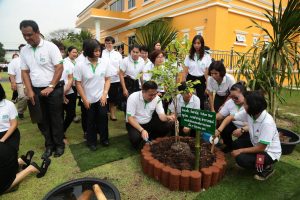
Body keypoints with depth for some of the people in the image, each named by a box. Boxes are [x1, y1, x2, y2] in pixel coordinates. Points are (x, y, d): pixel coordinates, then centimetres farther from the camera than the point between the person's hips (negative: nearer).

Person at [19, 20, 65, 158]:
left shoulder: (50, 47, -8)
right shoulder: (24, 51, 7)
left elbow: (59, 68, -12)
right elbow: (25, 72, 9)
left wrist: (50, 87, -14)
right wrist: (29, 91, -1)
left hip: (54, 89, -5)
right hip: (36, 91, 5)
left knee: (56, 119, 4)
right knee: (42, 120, 12)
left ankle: (59, 145, 21)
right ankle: (49, 145, 27)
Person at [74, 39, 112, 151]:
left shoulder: (104, 63, -7)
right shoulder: (80, 65, -13)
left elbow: (107, 79, 0)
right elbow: (78, 84, -8)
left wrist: (104, 94, -8)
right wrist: (84, 99, -8)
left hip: (101, 97, 1)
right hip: (88, 99, -1)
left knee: (103, 118, 6)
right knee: (90, 121, 13)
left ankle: (104, 139, 28)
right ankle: (91, 141, 31)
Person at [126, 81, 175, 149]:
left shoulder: (157, 98, -12)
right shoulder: (133, 98, -23)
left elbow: (161, 115, -15)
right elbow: (130, 118, -23)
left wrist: (168, 117, -40)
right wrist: (142, 130, -35)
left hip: (149, 122, 4)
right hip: (134, 123, -3)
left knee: (167, 126, -18)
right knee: (135, 138, -34)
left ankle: (149, 140, 1)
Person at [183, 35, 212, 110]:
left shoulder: (207, 57, -2)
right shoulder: (189, 56, 2)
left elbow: (208, 73, -2)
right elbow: (185, 72, 1)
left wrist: (208, 86, -3)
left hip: (201, 80, -1)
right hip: (190, 79, 1)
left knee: (201, 100, 8)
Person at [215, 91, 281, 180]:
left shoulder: (267, 123, -33)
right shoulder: (248, 113, -15)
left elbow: (260, 148, -27)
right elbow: (230, 118, -4)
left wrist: (240, 151, -18)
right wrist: (219, 130, -18)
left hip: (270, 152, -7)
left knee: (241, 159, -22)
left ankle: (267, 168, 5)